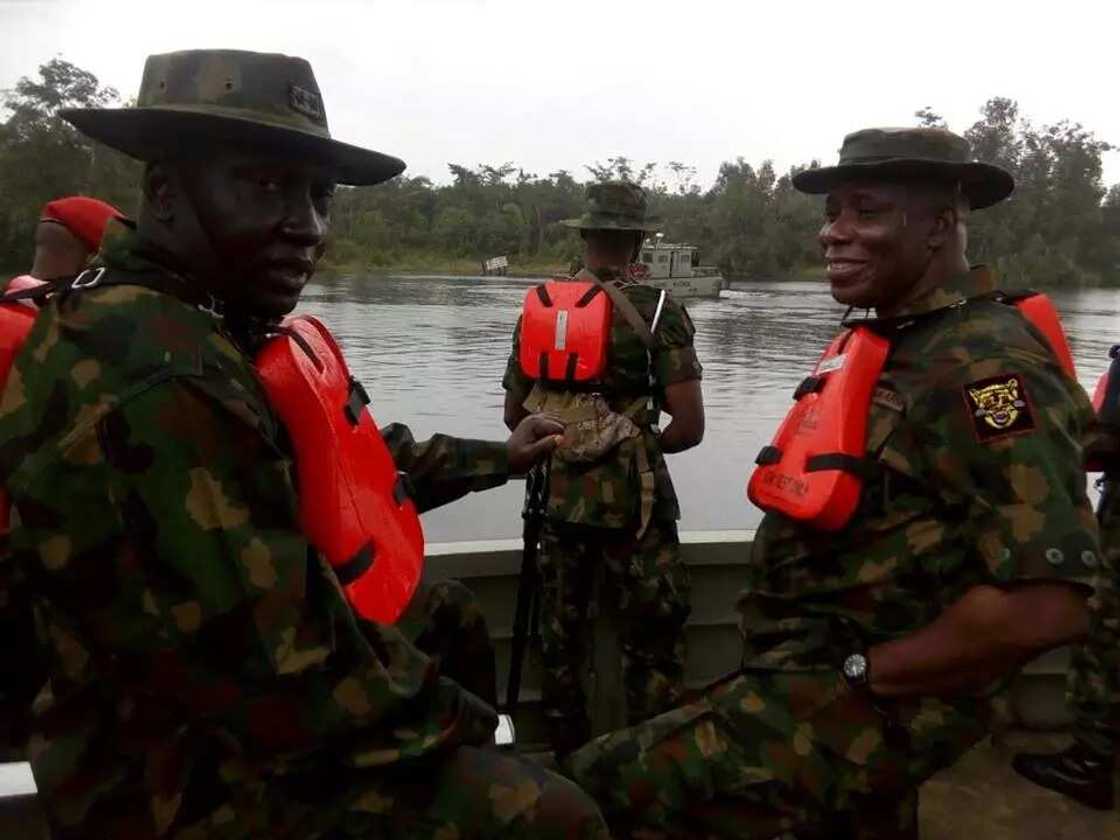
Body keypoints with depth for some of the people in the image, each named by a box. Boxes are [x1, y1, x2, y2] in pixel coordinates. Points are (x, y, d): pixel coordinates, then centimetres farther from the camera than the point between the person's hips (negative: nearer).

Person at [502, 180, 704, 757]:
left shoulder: (537, 308, 5)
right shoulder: (657, 312, -8)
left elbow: (514, 416, 11)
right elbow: (690, 428, -12)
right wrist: (640, 446, 7)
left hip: (558, 497, 5)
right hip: (632, 502, -4)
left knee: (558, 638, 17)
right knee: (653, 645, 9)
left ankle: (567, 759, 31)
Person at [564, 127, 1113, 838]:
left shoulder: (983, 365, -22)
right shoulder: (899, 344, 8)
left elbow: (1048, 606, -31)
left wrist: (860, 671, -20)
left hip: (862, 706, -9)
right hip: (826, 678, 10)